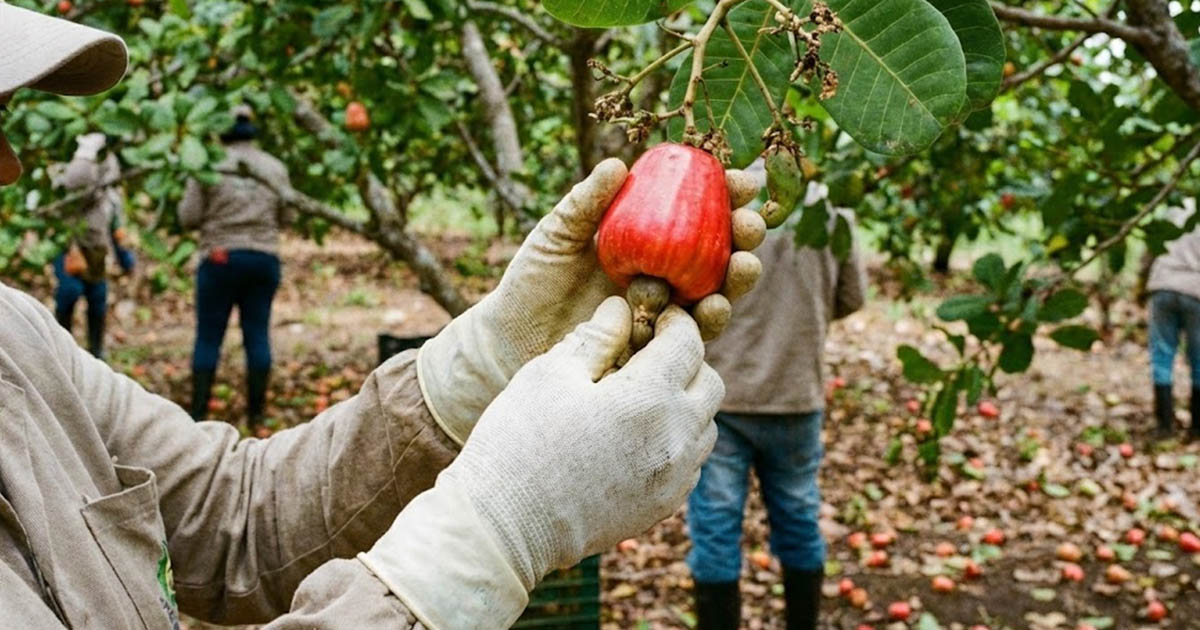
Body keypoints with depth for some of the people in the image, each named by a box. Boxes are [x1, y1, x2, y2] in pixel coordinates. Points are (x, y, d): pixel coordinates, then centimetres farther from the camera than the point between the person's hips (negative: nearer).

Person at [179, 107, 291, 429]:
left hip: (220, 259, -2)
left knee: (208, 337, 4)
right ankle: (256, 414, 9)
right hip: (265, 258, 3)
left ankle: (198, 414, 5)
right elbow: (286, 218, 8)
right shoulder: (275, 168, 4)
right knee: (258, 334, 6)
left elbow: (188, 217, -5)